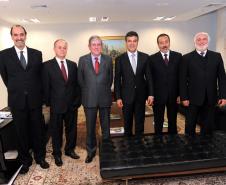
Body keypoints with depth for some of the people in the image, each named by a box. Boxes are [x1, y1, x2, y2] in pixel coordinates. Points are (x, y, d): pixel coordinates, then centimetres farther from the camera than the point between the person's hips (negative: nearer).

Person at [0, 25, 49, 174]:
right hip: (17, 100, 0)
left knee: (38, 130, 10)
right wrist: (15, 90, 8)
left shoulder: (37, 54, 3)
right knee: (21, 132, 11)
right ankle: (25, 160, 29)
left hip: (35, 99, 1)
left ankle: (40, 157, 30)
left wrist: (38, 93, 6)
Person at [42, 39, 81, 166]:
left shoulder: (73, 65, 7)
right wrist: (48, 102, -6)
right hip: (56, 105, -3)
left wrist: (78, 100, 2)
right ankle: (57, 154, 28)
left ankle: (70, 149, 35)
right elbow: (46, 86, -4)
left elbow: (77, 84, 7)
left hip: (72, 104, 4)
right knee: (56, 131, 10)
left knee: (72, 129, 15)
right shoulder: (47, 65, -4)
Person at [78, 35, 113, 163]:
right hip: (89, 99, 0)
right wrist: (87, 92, 7)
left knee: (106, 126, 11)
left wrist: (105, 90, 8)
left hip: (105, 98, 1)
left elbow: (110, 78, 10)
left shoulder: (108, 60, 2)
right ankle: (91, 151, 26)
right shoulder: (83, 60, 1)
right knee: (90, 127, 9)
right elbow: (80, 79, 7)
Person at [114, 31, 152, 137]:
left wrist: (150, 93, -1)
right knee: (127, 122, 12)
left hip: (141, 95, 1)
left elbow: (148, 76, 3)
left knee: (140, 122, 11)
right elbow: (117, 80, -2)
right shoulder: (120, 59, -2)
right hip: (126, 95, -1)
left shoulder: (145, 57, 2)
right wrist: (118, 97, -6)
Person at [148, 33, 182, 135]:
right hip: (158, 95, -1)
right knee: (158, 122, 10)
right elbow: (150, 78, -1)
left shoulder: (178, 56, 3)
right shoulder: (152, 58, -1)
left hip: (173, 95, 2)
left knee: (173, 121, 14)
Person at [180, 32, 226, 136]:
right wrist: (184, 97, -8)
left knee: (208, 125, 12)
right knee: (190, 125, 10)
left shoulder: (216, 56, 6)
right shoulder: (187, 58, -1)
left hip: (210, 98, 2)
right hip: (193, 98, -2)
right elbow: (183, 80, -3)